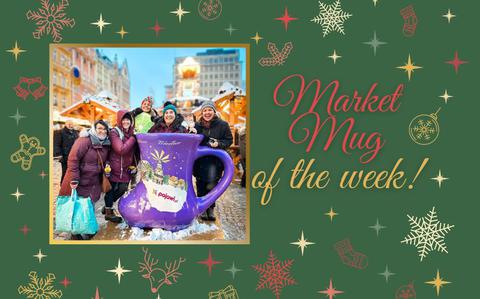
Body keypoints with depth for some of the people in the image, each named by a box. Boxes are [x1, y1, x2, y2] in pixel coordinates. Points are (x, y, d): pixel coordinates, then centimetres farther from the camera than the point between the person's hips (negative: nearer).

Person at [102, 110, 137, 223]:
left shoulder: (130, 134, 10)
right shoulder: (114, 133, -13)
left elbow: (133, 152, 19)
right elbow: (121, 149, -24)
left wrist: (133, 165, 8)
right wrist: (132, 139, -17)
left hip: (125, 170, 7)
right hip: (115, 169, -7)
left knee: (122, 189, 14)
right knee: (112, 188, 6)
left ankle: (107, 207, 35)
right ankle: (109, 212, 23)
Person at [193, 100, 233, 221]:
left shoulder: (223, 125, 1)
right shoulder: (197, 125, 9)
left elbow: (229, 140, 3)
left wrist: (219, 144, -15)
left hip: (215, 159, -3)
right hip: (200, 160, 3)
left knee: (212, 182, -13)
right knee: (201, 184, 6)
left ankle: (210, 208, 3)